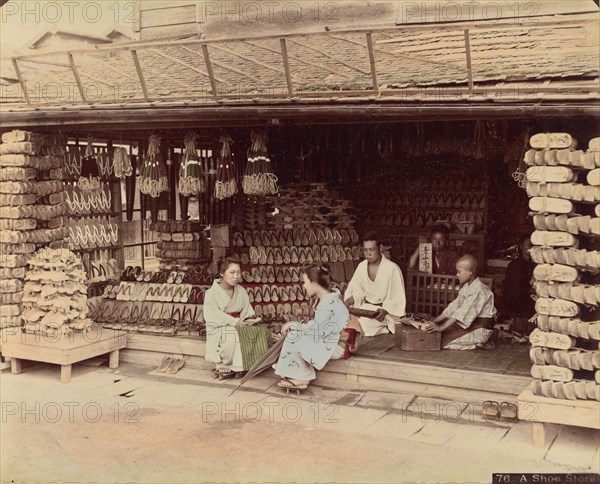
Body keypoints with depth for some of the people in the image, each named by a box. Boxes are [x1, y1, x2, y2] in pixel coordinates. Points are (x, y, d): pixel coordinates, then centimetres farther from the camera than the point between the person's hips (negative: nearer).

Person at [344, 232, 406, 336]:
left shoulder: (392, 268, -12)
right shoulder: (362, 266, 6)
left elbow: (398, 299, -12)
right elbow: (355, 291, 9)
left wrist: (385, 311, -28)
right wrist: (346, 303, -12)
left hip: (386, 311, -5)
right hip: (365, 308, 5)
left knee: (361, 323, -32)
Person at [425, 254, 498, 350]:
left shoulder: (479, 290, -22)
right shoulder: (466, 287, 10)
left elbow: (463, 312, -30)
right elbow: (454, 306, 10)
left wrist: (441, 327, -36)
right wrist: (434, 321, 1)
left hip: (480, 330, -10)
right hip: (470, 323, 10)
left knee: (443, 340, -17)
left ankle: (476, 345, -8)